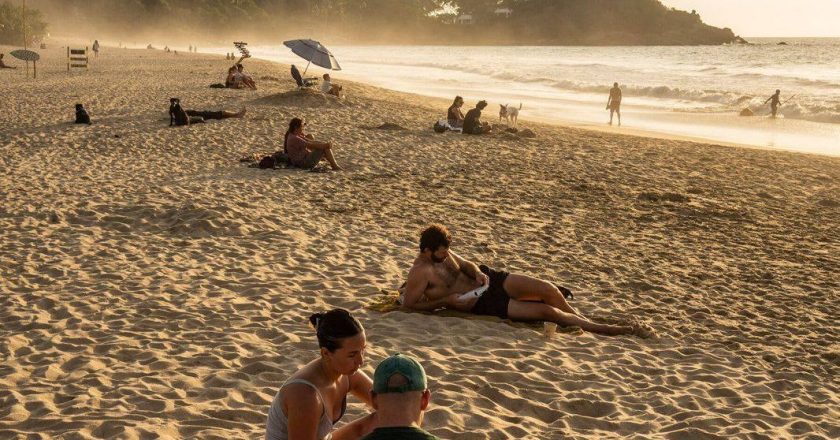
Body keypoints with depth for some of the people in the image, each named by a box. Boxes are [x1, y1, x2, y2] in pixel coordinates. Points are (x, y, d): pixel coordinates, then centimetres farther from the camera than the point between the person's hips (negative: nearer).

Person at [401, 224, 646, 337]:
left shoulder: (443, 253, 6)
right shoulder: (420, 273, -17)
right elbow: (409, 305, -18)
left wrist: (478, 273, -5)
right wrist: (445, 302, -21)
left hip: (489, 280, 8)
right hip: (483, 304, -8)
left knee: (548, 289, -11)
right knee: (547, 311, -15)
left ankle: (580, 319, 14)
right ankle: (600, 329, -5)